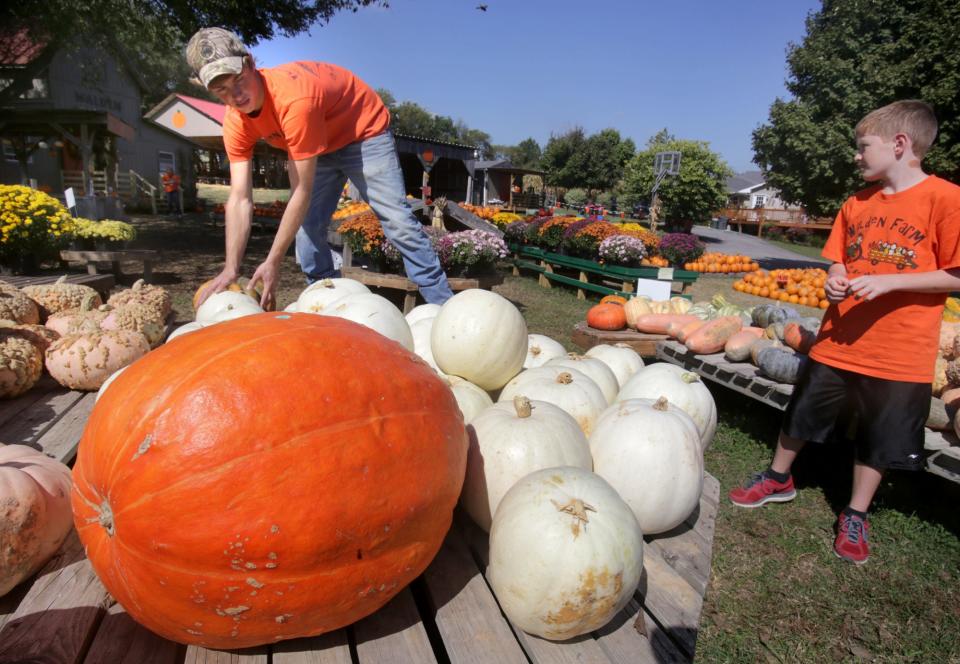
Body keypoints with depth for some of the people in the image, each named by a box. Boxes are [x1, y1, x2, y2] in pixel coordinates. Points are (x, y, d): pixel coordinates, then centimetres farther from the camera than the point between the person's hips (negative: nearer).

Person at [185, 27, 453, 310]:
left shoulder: (294, 98, -37)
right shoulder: (235, 123, -15)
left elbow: (302, 192, -34)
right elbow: (239, 200, -17)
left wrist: (273, 262, -31)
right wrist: (231, 269, -26)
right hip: (319, 148, 7)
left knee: (398, 221, -16)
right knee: (305, 227, -1)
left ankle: (443, 308, -11)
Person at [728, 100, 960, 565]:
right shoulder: (856, 204, 6)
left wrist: (888, 282, -21)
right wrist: (835, 281, -6)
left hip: (900, 353, -4)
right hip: (837, 341, 5)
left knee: (878, 439, 10)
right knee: (801, 415, 15)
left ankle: (855, 515, 29)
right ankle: (778, 479, 38)